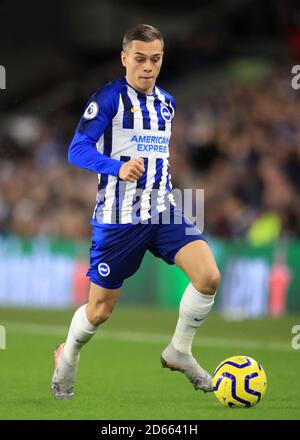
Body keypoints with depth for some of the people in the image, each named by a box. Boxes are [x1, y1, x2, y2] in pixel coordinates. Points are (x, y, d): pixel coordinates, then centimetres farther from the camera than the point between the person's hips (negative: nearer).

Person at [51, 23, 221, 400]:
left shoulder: (166, 102, 11)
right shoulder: (109, 97, -9)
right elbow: (77, 149, -16)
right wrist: (118, 168, -31)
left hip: (163, 212, 5)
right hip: (119, 217, -5)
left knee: (208, 276, -17)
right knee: (100, 310, 3)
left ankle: (179, 353, 4)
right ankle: (67, 358, 35)